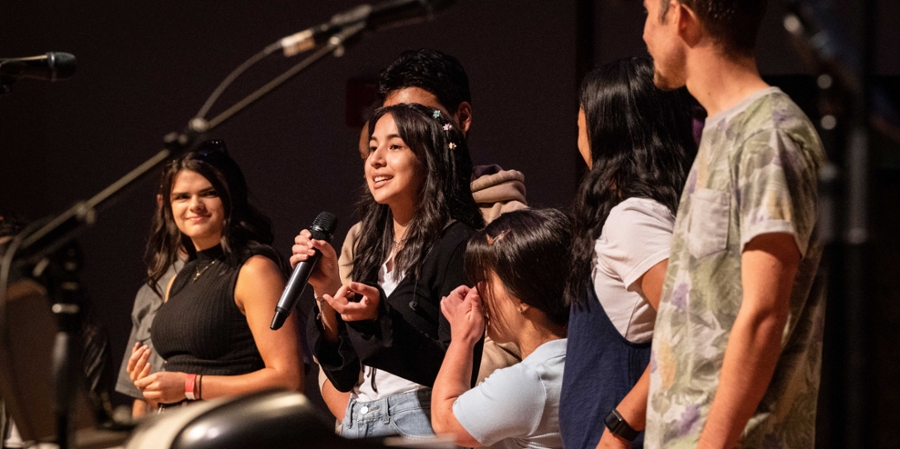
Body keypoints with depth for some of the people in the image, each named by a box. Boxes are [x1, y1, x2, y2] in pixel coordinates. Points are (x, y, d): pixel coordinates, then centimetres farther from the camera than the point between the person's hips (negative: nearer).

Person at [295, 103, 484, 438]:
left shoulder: (454, 244, -7)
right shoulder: (373, 250, 13)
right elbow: (344, 378, 11)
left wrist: (380, 319, -24)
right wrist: (326, 289, 1)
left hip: (420, 423, -6)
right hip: (356, 425, 6)